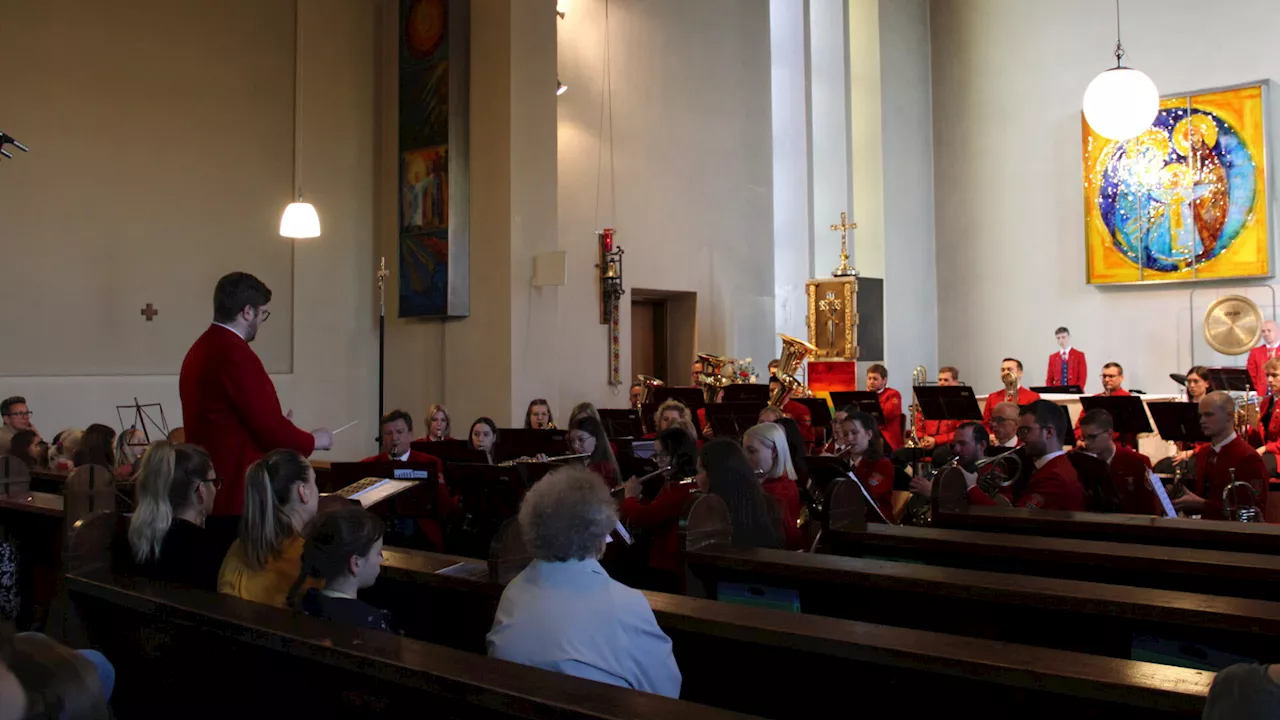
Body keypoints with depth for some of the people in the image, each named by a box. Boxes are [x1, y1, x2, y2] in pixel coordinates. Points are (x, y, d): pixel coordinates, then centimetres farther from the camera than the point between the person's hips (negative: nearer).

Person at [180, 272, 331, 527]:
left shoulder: (199, 350, 12)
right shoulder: (236, 355, -18)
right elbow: (270, 427, -20)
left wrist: (281, 430, 21)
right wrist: (313, 441, -3)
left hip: (211, 491, 10)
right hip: (238, 494, -10)